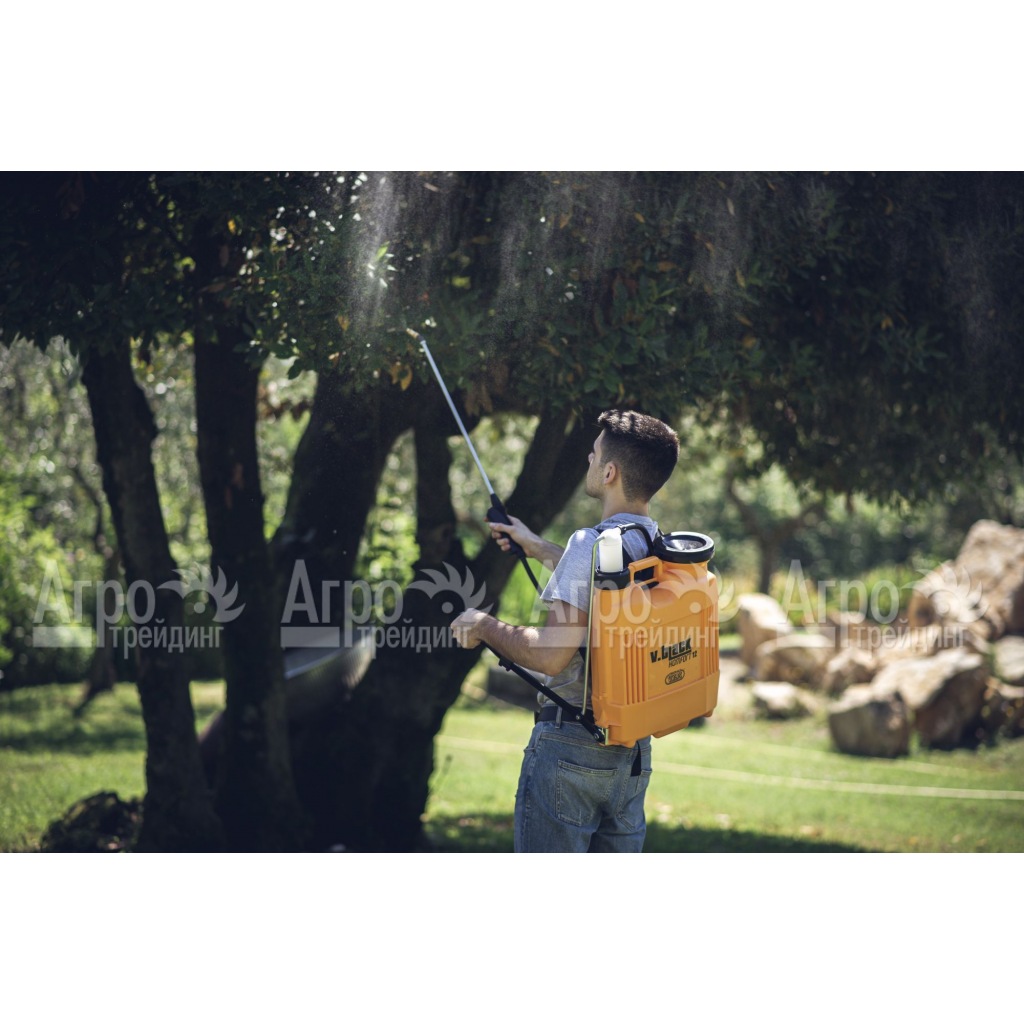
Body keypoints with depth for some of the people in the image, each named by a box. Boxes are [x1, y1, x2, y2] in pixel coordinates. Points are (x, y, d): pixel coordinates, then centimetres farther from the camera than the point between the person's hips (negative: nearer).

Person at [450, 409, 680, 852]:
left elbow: (551, 655, -21)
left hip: (570, 747, -8)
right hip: (634, 748, 8)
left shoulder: (592, 545, -17)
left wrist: (484, 624, -5)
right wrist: (540, 548, 42)